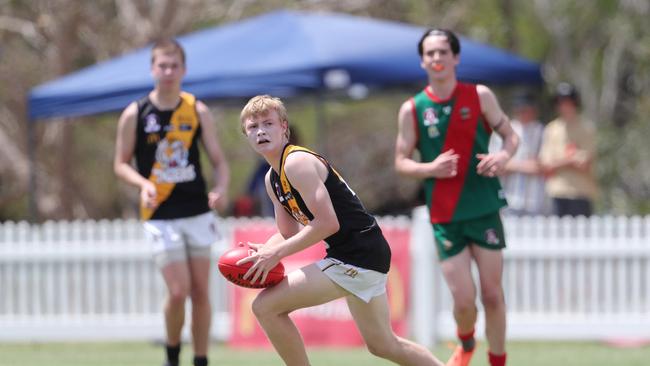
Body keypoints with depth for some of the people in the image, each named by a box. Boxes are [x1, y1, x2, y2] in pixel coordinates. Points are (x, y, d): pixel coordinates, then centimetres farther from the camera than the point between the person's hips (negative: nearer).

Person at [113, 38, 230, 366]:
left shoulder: (198, 112, 2)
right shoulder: (134, 114, -3)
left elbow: (219, 160, 5)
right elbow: (121, 164, 3)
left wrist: (221, 188, -16)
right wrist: (143, 184, -17)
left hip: (197, 212, 3)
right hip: (160, 215, -2)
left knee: (200, 291, 2)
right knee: (178, 291, -11)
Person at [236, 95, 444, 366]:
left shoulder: (296, 162, -15)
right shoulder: (272, 179, 15)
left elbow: (327, 223, -22)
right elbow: (288, 232, 19)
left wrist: (277, 253, -20)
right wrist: (262, 251, -3)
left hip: (359, 253, -10)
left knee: (265, 307, -11)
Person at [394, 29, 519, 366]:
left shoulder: (480, 96, 0)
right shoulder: (411, 110, -1)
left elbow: (510, 135, 8)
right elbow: (401, 161, 4)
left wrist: (503, 156, -14)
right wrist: (430, 168, -17)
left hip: (484, 209, 1)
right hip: (445, 216, -1)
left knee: (492, 294, 1)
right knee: (463, 300, -5)